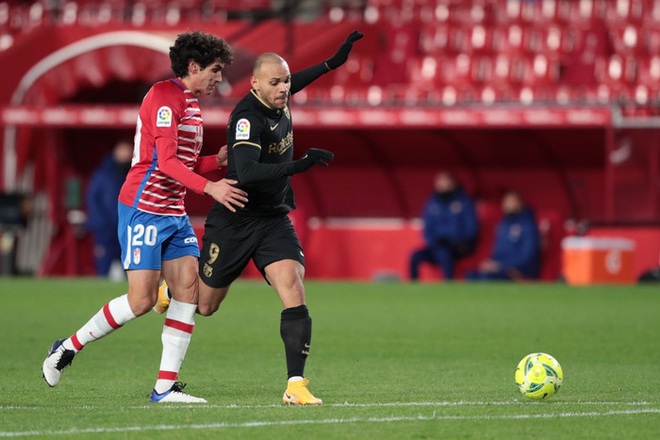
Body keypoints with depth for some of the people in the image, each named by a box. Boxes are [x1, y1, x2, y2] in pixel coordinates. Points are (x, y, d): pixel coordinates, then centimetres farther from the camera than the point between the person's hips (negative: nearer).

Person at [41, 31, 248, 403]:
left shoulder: (191, 104, 16)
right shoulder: (164, 96, -14)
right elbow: (166, 162, -22)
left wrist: (219, 159, 6)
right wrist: (209, 187, -29)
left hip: (174, 212, 9)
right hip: (144, 209, -9)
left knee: (189, 288, -3)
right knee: (142, 300, -10)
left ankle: (166, 386, -3)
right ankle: (68, 348, 8)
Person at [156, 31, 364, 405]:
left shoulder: (279, 100, -2)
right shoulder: (248, 118, -26)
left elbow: (291, 85, 26)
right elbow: (246, 173, -40)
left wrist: (333, 63, 25)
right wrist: (297, 166, -48)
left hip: (274, 219, 5)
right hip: (234, 222, -5)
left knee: (294, 291, -18)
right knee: (204, 306, 12)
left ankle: (296, 385, -21)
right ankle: (170, 289, 50)